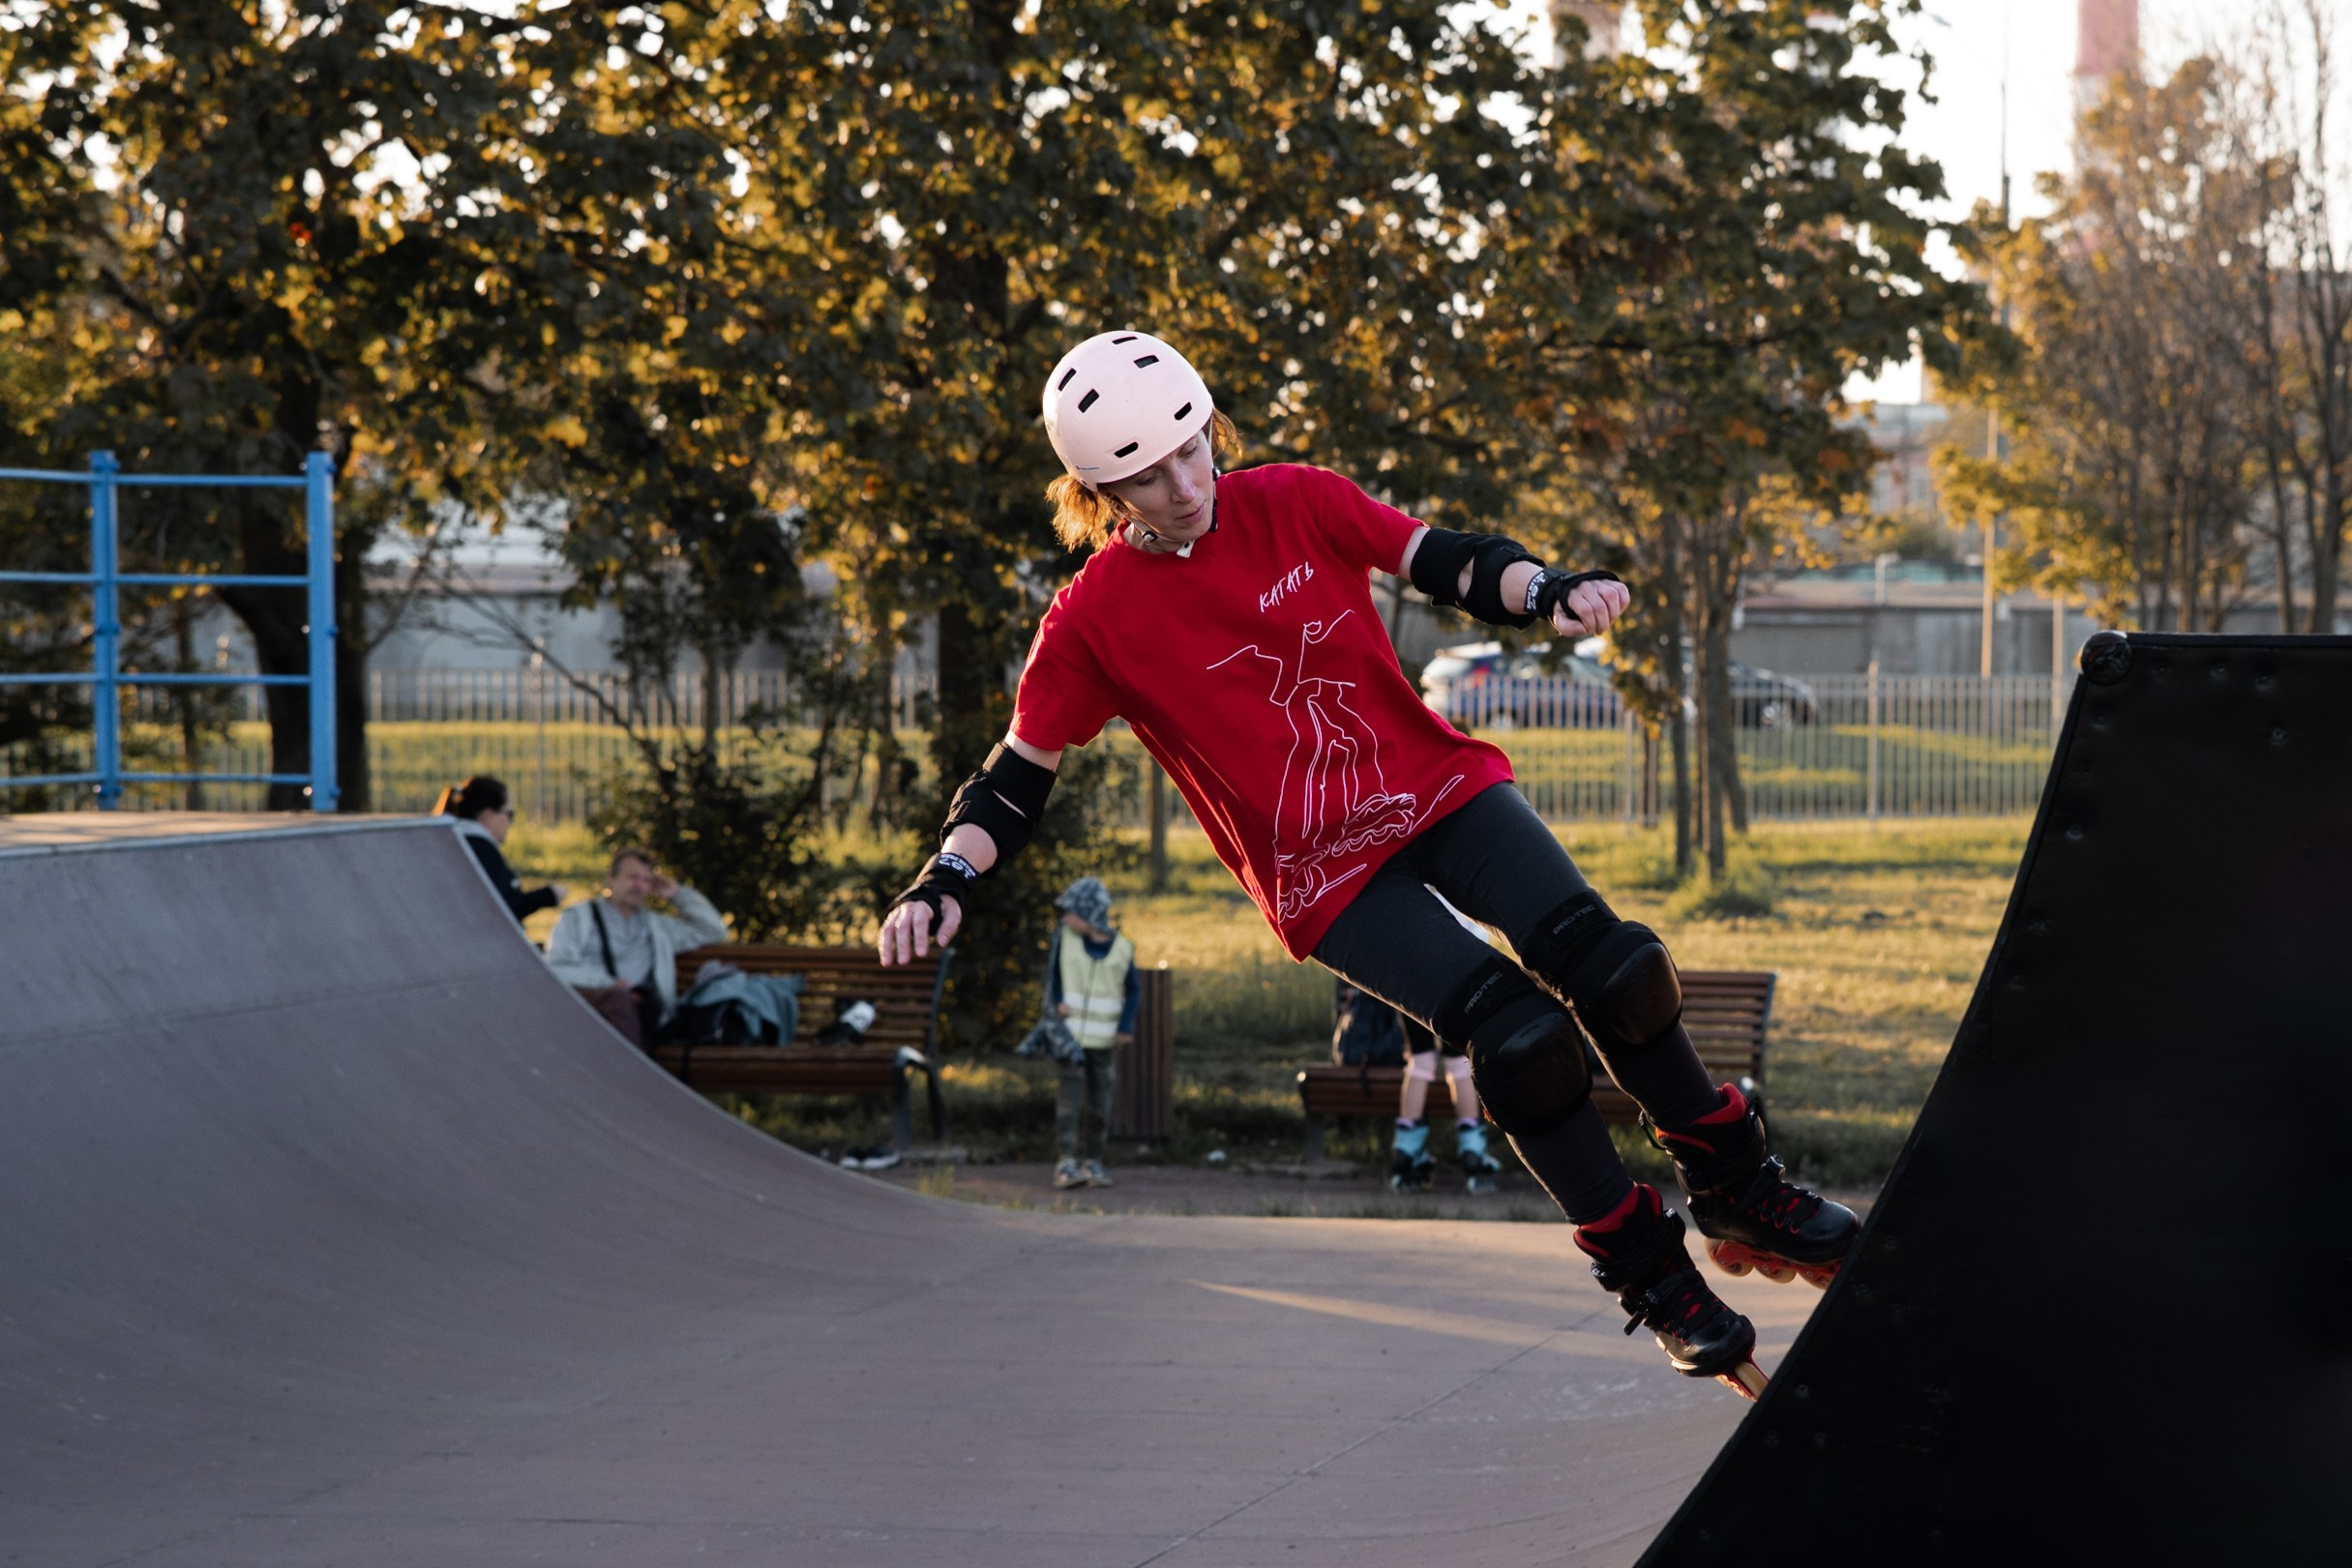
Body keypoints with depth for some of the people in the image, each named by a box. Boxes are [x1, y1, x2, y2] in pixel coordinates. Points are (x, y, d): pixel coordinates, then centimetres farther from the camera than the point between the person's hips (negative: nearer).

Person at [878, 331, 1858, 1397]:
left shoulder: (1295, 502, -3)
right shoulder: (1094, 620, -9)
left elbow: (1443, 562, 0)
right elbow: (1019, 774, -2)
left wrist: (1549, 592, -19)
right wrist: (944, 886, -17)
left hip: (1436, 784, 3)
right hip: (1325, 877, -3)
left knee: (1607, 967, -16)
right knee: (1520, 1037, -21)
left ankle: (1738, 1195, 6)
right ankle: (1650, 1277, -3)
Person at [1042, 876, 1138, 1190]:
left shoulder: (1121, 949, -5)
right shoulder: (1064, 937, -4)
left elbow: (1133, 990, 5)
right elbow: (1052, 971, 8)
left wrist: (1127, 1026, -6)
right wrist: (1057, 1001, -9)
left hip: (1103, 1037, 1)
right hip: (1069, 1031, -1)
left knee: (1098, 1097, 5)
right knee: (1072, 1089, -12)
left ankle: (1091, 1161, 16)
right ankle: (1068, 1161, -17)